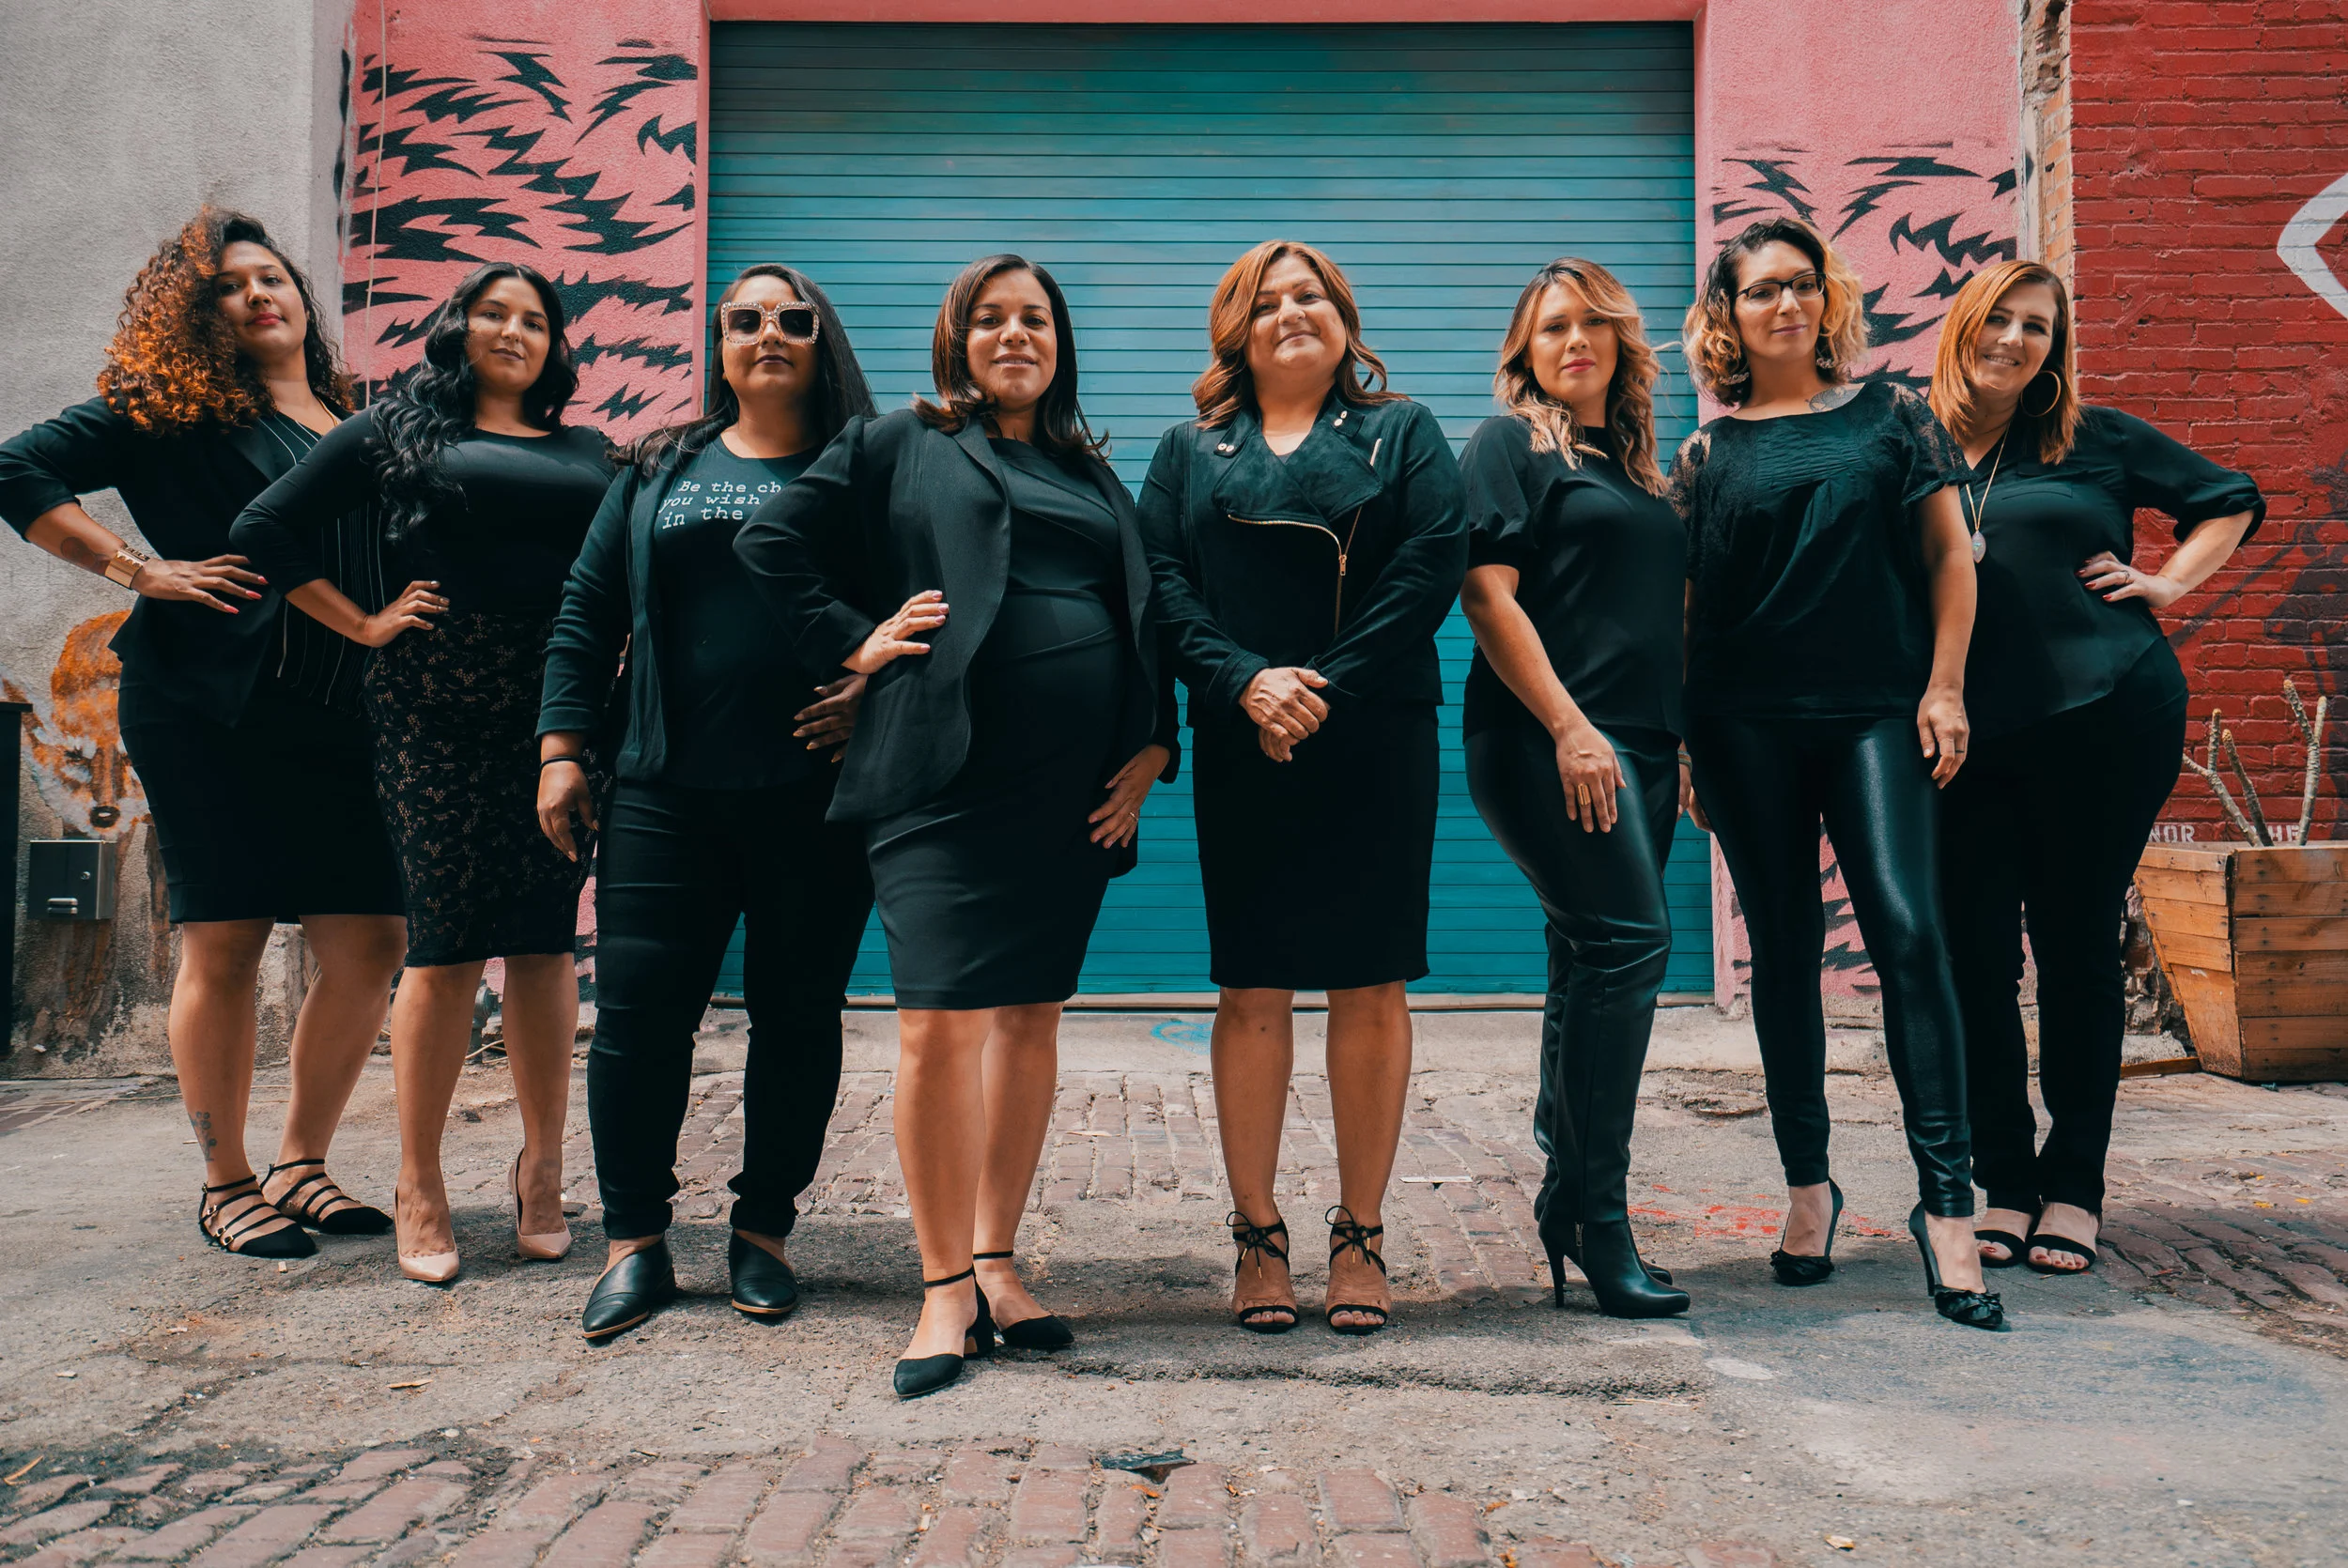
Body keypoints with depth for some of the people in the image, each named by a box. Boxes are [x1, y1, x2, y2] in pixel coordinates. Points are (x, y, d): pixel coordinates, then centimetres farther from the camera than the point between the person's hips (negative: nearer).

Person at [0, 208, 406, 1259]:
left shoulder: (358, 423, 18)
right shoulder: (174, 409, 4)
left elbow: (395, 560, 25)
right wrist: (139, 569, -7)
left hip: (336, 719, 5)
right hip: (206, 708, -4)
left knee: (369, 946, 1)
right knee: (224, 944, -1)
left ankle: (300, 1163, 18)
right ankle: (225, 1184, 14)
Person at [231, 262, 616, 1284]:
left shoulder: (585, 453, 20)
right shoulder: (397, 431, 12)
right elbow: (265, 530, 9)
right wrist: (365, 625, 3)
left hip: (563, 705, 3)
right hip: (436, 703, -2)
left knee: (546, 935, 3)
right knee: (447, 940, -4)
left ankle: (542, 1170, 15)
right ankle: (418, 1188, 8)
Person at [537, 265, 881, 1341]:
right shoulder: (662, 468, 15)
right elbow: (588, 609, 14)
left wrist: (878, 691, -12)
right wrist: (562, 748, 7)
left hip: (816, 797, -1)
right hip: (666, 791, 2)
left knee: (798, 1013, 5)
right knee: (638, 1007, -1)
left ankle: (764, 1231, 21)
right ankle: (635, 1240, 14)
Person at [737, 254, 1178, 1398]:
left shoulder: (1094, 476, 21)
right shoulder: (898, 447, 11)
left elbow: (1146, 616, 19)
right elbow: (773, 541, 8)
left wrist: (1152, 749, 8)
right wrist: (852, 640, -1)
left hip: (1075, 789, 5)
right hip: (947, 777, -4)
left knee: (1032, 1015, 8)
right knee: (941, 1020, -12)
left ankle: (995, 1264, 19)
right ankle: (946, 1287, 1)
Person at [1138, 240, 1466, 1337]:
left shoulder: (1402, 433, 12)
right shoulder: (1193, 449, 16)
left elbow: (1433, 567, -3)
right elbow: (1161, 579, 3)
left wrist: (1329, 688, -13)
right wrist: (1245, 682, -13)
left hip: (1376, 744, -1)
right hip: (1241, 749, 1)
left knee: (1370, 988, 1)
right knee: (1251, 989, 1)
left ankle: (1359, 1235, 12)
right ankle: (1257, 1236, 11)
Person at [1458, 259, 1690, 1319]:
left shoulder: (1636, 466, 23)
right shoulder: (1509, 445, 2)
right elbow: (1488, 595, -9)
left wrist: (1681, 742, 17)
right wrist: (1569, 726, -17)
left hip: (1638, 744, 8)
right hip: (1551, 741, -8)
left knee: (1595, 966, 10)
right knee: (1631, 940, -17)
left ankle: (1568, 1198, 21)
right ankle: (1598, 1218, -9)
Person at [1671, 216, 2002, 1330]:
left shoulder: (1888, 415, 9)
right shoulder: (1707, 452, 8)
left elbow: (1947, 551, 9)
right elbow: (1683, 602, 8)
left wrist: (1944, 686, -1)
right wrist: (1681, 742, 2)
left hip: (1878, 710, -1)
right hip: (1749, 726, 1)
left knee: (1906, 928, -14)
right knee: (1784, 951, 7)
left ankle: (1946, 1202, -8)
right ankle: (1808, 1185, 20)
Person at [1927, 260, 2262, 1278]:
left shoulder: (2094, 439, 9)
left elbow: (2230, 500, 18)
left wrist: (2168, 584, 5)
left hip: (2105, 720, -1)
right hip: (1968, 736, 1)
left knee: (2078, 947, 3)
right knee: (1975, 955, 0)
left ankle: (2073, 1186, 14)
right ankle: (2004, 1183, 13)